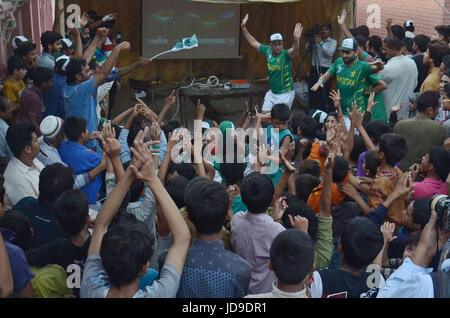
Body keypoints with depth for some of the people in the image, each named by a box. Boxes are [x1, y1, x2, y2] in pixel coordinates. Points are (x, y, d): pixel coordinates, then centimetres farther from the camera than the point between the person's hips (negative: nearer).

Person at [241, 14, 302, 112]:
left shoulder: (286, 54, -17)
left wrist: (296, 39, -58)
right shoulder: (267, 51, -1)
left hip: (285, 94, -6)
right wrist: (243, 28, 5)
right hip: (272, 92, 6)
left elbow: (295, 50, -38)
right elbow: (253, 42, 9)